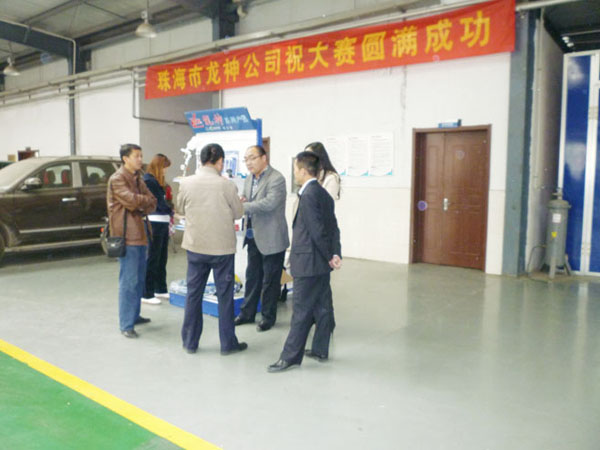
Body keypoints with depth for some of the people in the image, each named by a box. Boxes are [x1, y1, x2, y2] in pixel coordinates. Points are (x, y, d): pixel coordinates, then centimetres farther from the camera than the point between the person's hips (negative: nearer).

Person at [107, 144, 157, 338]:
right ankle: (126, 325, -2)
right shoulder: (117, 179, -8)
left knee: (139, 279, 14)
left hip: (140, 234, 9)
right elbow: (131, 200, -22)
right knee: (128, 281, -7)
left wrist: (140, 208, -9)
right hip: (127, 236, -8)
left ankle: (134, 315, 26)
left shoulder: (138, 178, 17)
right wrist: (146, 200, -2)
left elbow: (151, 204, 12)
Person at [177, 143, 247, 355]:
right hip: (222, 247, -2)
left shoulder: (186, 183, -6)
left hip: (195, 246, 3)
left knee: (193, 293, 14)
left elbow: (181, 209, 9)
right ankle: (227, 343, 18)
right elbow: (238, 212, -2)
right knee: (225, 295, 9)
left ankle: (190, 342, 24)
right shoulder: (226, 185, -13)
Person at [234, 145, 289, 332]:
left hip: (271, 239, -8)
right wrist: (241, 201, -6)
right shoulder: (249, 179, 12)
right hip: (253, 237, 8)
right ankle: (247, 313, 30)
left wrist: (243, 207, -27)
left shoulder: (276, 179, -15)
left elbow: (269, 203, -27)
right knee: (252, 276, 17)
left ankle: (268, 316, 20)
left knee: (270, 280, 5)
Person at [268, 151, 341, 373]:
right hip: (322, 264, 9)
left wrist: (329, 257, -10)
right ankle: (320, 350, 26)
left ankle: (290, 356, 8)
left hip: (308, 263, -9)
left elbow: (317, 231, -19)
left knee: (301, 311, -1)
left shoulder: (308, 195, -17)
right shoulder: (323, 193, 12)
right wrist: (335, 254, 4)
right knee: (321, 307, 15)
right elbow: (333, 228, 9)